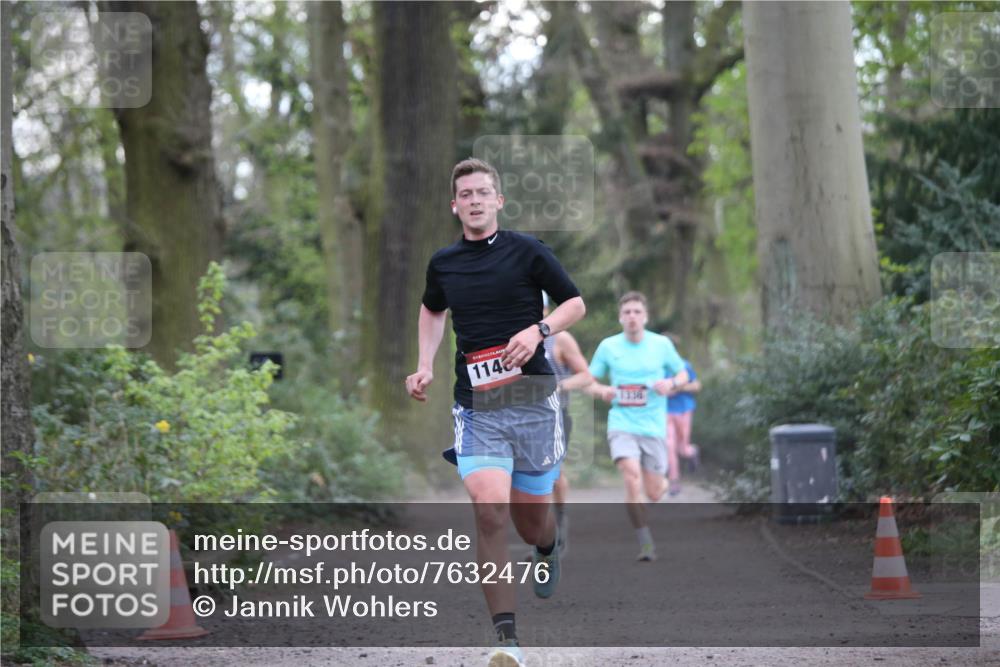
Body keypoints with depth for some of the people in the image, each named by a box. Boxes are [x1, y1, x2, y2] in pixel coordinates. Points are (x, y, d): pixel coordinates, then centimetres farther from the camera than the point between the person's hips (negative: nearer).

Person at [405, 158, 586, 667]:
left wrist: (538, 330, -12)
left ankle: (547, 548, 50)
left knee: (531, 518, 8)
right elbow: (432, 310, 29)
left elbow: (575, 303, 6)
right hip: (476, 408, 1)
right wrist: (425, 367, 15)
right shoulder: (442, 263, 8)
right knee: (489, 509, -19)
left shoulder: (527, 251, -1)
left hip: (533, 400, -1)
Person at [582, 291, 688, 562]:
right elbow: (588, 382, 9)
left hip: (654, 427, 1)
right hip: (621, 425, -1)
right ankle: (645, 543, -15)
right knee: (632, 478, -24)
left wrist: (670, 382, -10)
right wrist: (601, 390, -14)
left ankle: (665, 484, 40)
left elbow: (682, 374, 13)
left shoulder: (662, 344, 1)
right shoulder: (608, 346, 1)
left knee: (653, 493, 1)